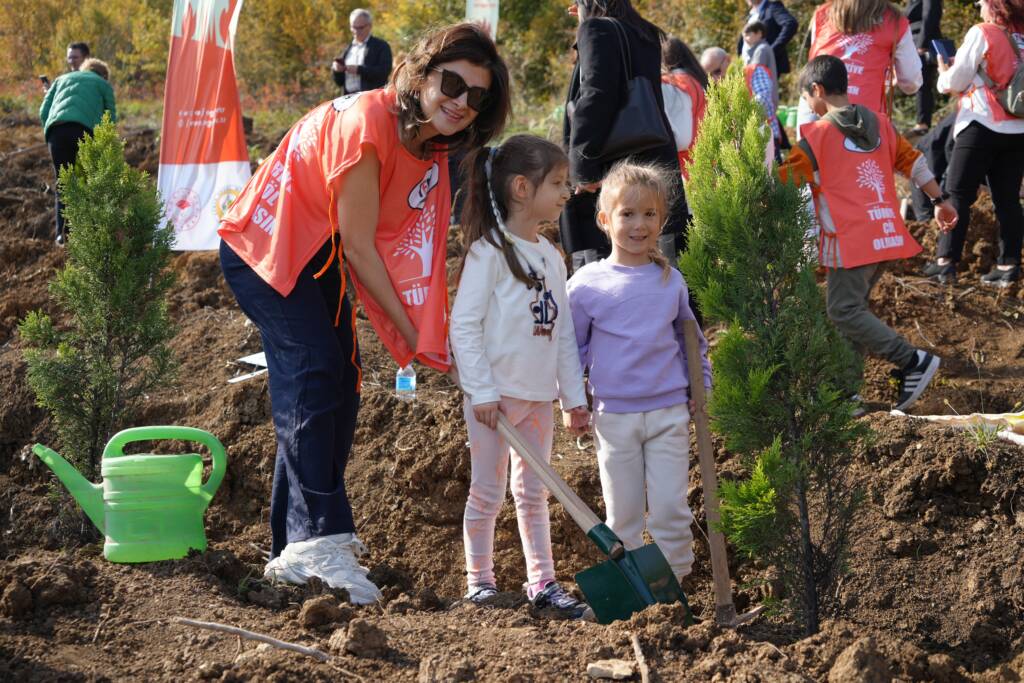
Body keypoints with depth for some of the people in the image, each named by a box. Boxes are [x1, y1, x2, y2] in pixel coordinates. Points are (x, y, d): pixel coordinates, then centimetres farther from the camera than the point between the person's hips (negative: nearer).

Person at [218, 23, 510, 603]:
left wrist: (431, 336, -18)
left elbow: (414, 249, -5)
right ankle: (322, 540, -28)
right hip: (264, 249, -9)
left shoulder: (434, 148, -2)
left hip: (318, 258, 9)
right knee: (313, 373, -22)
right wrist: (410, 331, -18)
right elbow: (358, 243, -24)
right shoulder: (367, 124, -28)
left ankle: (296, 552, 12)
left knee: (339, 386, 6)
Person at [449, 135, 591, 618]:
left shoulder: (550, 256, 10)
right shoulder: (489, 252, -12)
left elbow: (562, 330, 14)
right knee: (487, 492, 2)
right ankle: (479, 581, 13)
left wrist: (574, 396, 11)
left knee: (534, 492, 13)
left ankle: (542, 582, 18)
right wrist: (482, 391, -19)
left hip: (539, 396, 7)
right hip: (495, 394, -7)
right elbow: (463, 325, -16)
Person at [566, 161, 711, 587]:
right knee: (623, 516, 6)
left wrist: (701, 386, 11)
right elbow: (571, 348, 6)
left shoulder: (671, 281, 5)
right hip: (614, 415, -1)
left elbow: (692, 339, 18)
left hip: (670, 412, 1)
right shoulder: (586, 285, -2)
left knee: (671, 510, -2)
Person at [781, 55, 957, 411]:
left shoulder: (817, 134, -7)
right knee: (852, 307, 14)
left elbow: (782, 180, -4)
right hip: (886, 233, 8)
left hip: (850, 239, -8)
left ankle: (913, 361, -12)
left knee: (844, 311, -4)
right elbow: (912, 161, 15)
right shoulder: (880, 123, 11)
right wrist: (940, 202, 23)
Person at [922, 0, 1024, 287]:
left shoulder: (981, 34, -8)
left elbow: (955, 82, -5)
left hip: (982, 126, -5)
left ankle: (946, 262, -1)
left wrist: (943, 73, 17)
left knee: (958, 195, 1)